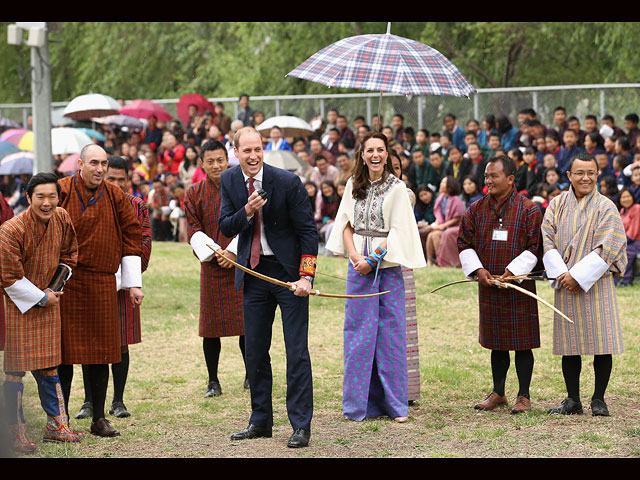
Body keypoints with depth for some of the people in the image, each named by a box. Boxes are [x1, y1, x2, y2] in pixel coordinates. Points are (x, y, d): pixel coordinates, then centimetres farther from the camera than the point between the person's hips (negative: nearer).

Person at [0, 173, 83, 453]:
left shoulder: (62, 220, -4)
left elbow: (68, 253, 15)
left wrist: (57, 283, 4)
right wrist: (41, 298, -12)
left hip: (47, 301, 5)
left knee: (48, 366, 13)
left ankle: (56, 425, 22)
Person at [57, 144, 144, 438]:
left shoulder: (115, 197, 5)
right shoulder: (62, 191, -3)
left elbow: (132, 237, 10)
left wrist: (134, 283, 8)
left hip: (103, 285, 3)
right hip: (65, 281, -3)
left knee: (101, 351, 5)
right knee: (65, 350, 0)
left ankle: (99, 419, 14)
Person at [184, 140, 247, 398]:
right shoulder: (194, 193, 4)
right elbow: (194, 231, 1)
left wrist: (233, 252, -12)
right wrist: (214, 253, -13)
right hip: (211, 265, 0)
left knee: (245, 321, 2)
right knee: (211, 325, 1)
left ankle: (251, 376, 18)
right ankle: (213, 381, 9)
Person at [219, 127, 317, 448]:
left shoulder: (287, 181, -14)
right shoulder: (229, 181, 0)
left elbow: (308, 230, -10)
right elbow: (225, 228, -1)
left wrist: (306, 276, -17)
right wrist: (247, 212, -21)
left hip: (288, 270, -5)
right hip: (254, 273, 5)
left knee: (296, 350, -5)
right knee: (254, 350, 9)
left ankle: (301, 425, -1)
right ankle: (260, 421, 20)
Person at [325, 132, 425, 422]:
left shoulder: (396, 188, -2)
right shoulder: (353, 186, 9)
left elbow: (397, 231, -6)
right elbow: (346, 224, 8)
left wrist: (372, 259, -12)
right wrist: (355, 256, -7)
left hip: (387, 265, -3)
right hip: (359, 265, 3)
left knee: (390, 331, -1)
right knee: (358, 332, 3)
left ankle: (395, 403, 6)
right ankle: (359, 403, 10)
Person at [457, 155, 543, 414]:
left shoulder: (528, 210, -6)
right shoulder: (476, 209, 6)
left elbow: (535, 247, -7)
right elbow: (464, 243, 9)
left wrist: (512, 272, -16)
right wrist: (478, 270, -5)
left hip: (519, 287, -4)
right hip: (488, 286, 4)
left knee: (521, 343, 1)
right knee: (496, 343, 13)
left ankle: (523, 396, 11)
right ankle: (498, 393, 24)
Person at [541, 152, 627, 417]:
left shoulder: (606, 208, -2)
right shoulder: (557, 206, 7)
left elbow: (606, 249, -9)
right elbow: (547, 241, 1)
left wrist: (578, 276, -14)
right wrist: (561, 274, -12)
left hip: (596, 283, -3)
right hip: (565, 284, 3)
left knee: (601, 344, -3)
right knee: (569, 345, 5)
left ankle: (598, 400, 6)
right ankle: (573, 400, 13)